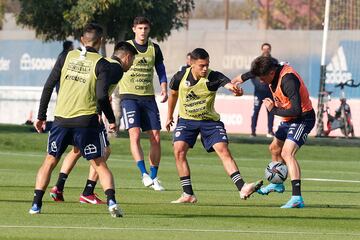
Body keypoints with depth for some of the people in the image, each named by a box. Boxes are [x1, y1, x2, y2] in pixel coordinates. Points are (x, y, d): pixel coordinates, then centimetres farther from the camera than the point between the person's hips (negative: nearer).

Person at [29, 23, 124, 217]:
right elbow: (101, 96, -10)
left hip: (61, 119, 2)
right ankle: (111, 201, -12)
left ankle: (36, 204, 7)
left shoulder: (67, 57, 8)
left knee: (49, 161, 15)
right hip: (86, 120, -2)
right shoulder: (101, 64, -1)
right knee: (99, 164, 6)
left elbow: (48, 87, 6)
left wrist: (41, 116, 12)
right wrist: (111, 120, 5)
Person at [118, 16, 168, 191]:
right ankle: (144, 173, -23)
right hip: (129, 96, -3)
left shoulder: (154, 49, 9)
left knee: (155, 138, -1)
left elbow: (161, 71, 15)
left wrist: (164, 89, -2)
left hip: (148, 97, 3)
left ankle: (153, 177, 10)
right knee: (135, 134, -20)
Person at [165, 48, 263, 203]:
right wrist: (170, 116, 20)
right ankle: (188, 195, -10)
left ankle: (242, 188, -20)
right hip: (186, 120, 1)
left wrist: (235, 89, -63)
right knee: (179, 150, -17)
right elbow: (173, 94, 11)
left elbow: (228, 84, -38)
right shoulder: (180, 77, -10)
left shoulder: (213, 77, -18)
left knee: (223, 150, -16)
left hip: (210, 121, -1)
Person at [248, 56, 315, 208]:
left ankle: (297, 198, -37)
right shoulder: (275, 74, -4)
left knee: (287, 153, -27)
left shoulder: (288, 80, -31)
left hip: (303, 119, -10)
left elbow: (296, 110, -35)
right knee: (274, 148, 26)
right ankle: (277, 184, 52)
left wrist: (274, 110, -24)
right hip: (289, 120, 10)